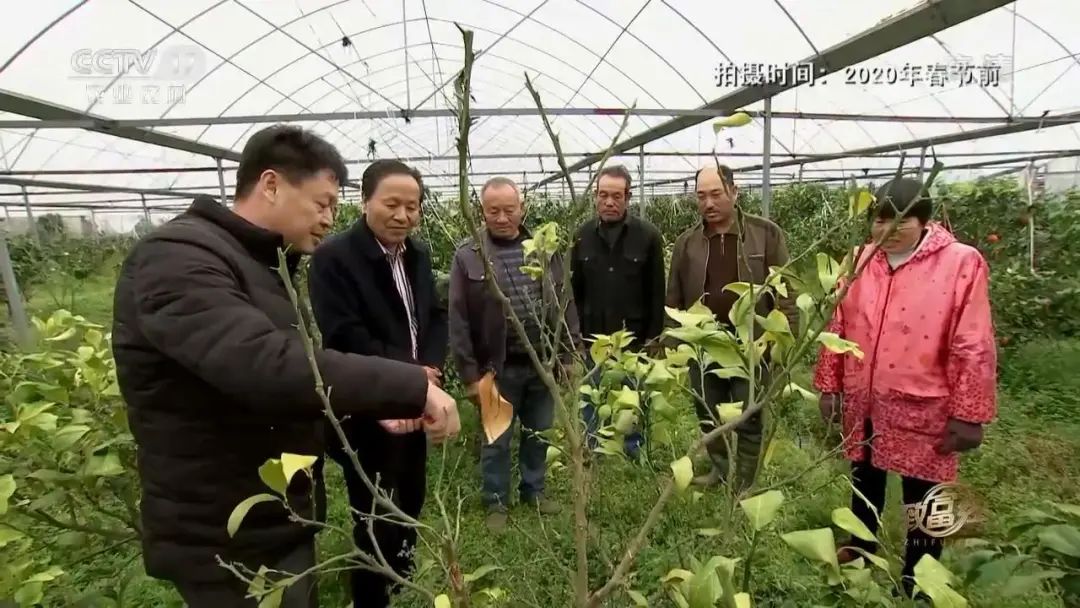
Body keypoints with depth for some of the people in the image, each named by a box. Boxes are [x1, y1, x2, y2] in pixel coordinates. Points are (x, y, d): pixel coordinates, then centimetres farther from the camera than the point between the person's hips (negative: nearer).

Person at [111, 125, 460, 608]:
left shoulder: (268, 265, 11)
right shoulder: (177, 257, -22)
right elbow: (264, 365, -38)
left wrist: (377, 403, 3)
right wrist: (411, 386, -34)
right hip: (228, 542, -9)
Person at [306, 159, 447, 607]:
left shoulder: (417, 253, 7)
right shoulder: (333, 257, -15)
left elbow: (436, 316, 11)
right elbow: (343, 337, -22)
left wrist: (431, 366, -6)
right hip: (368, 414, -7)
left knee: (411, 501, 21)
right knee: (376, 518, 6)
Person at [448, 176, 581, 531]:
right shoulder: (467, 256, -8)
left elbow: (564, 305, 7)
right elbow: (459, 321, -7)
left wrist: (570, 354, 3)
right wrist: (469, 373, -10)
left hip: (543, 363, 3)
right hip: (497, 367, -3)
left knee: (538, 434, 19)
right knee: (497, 441, 13)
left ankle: (534, 490, 40)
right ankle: (496, 503, 33)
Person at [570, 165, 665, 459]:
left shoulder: (648, 235, -7)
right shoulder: (583, 235, 1)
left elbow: (657, 292, -5)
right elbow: (575, 289, 4)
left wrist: (654, 335, -7)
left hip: (634, 338, -2)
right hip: (593, 338, 2)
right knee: (592, 401, 14)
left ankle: (635, 453, 31)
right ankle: (592, 453, 30)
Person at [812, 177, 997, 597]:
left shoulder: (961, 263, -12)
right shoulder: (860, 261, 1)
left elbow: (974, 348, -12)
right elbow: (838, 329, 6)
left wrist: (967, 415, -12)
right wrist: (829, 386, 6)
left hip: (923, 410, -4)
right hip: (861, 404, 5)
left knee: (922, 501, 11)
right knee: (864, 484, 22)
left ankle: (916, 582, 32)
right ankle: (860, 552, 46)